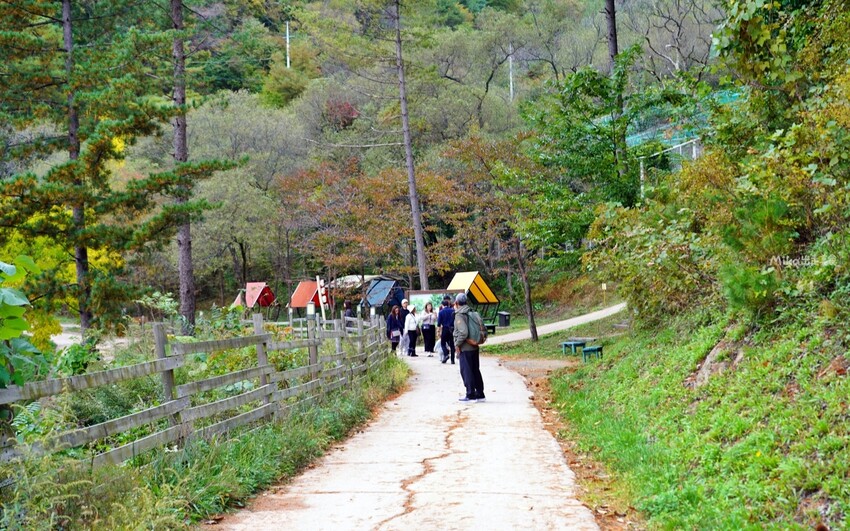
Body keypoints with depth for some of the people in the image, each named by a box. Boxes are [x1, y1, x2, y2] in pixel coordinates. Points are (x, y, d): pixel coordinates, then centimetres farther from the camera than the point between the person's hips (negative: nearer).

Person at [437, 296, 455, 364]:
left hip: (445, 329, -2)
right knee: (452, 344, 8)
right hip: (452, 329, 3)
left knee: (443, 343, 9)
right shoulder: (453, 311, 2)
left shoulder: (441, 312, -4)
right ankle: (452, 360, 5)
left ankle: (446, 354, -17)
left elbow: (439, 323, -4)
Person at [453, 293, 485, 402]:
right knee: (475, 371, 15)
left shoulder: (459, 316, -15)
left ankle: (471, 395, -1)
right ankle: (480, 394, 20)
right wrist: (476, 340, 15)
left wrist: (457, 344, -13)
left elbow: (463, 332, -25)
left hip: (465, 348, -8)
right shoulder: (473, 314, 10)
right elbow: (482, 328, 12)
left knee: (466, 371, -1)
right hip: (474, 347, 8)